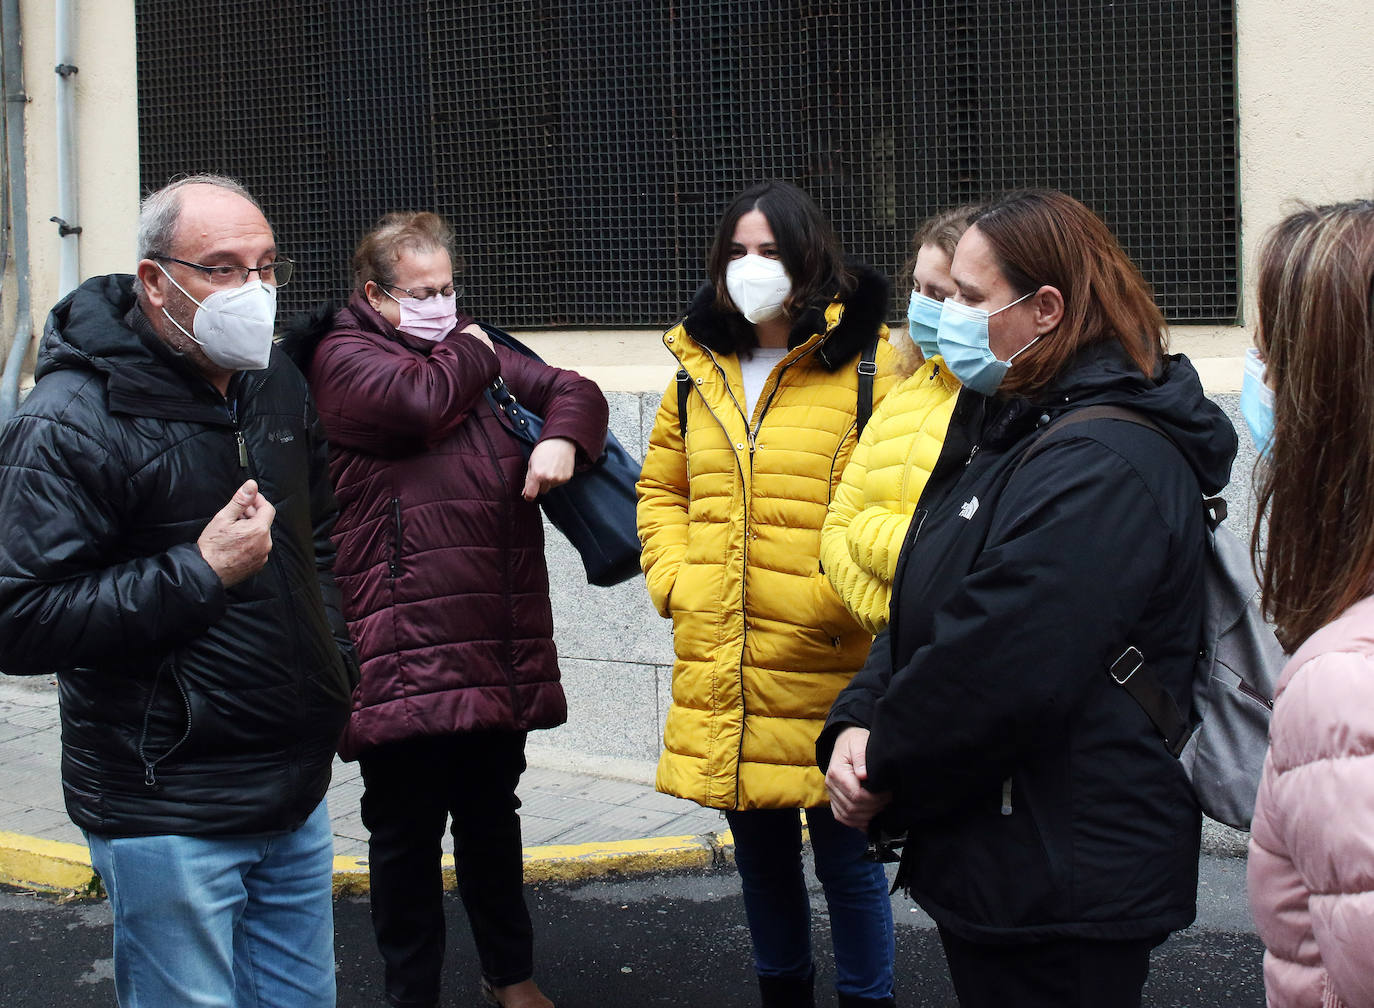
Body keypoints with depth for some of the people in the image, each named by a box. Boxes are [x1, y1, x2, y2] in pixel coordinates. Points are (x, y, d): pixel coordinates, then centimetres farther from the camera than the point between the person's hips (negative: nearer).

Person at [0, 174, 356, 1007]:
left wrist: (335, 667, 15)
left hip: (297, 793, 7)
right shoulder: (72, 421, -16)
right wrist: (201, 573, -24)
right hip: (168, 816, -7)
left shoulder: (276, 382, 8)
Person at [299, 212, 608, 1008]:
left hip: (498, 648, 7)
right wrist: (471, 354, 0)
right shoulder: (345, 359, -2)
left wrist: (562, 440, -3)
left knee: (493, 817, 19)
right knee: (407, 831, 3)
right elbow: (422, 400, -20)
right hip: (405, 656, -7)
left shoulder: (474, 352, 19)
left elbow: (573, 391, 19)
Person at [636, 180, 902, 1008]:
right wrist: (671, 577, 6)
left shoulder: (866, 369, -7)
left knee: (847, 859, 6)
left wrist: (838, 597, -16)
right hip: (718, 673, 5)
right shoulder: (698, 374, 11)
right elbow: (660, 487, 21)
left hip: (826, 671, -5)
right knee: (761, 854, 20)